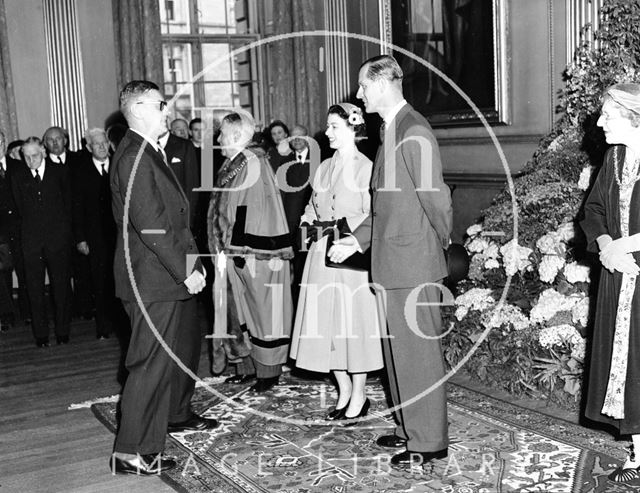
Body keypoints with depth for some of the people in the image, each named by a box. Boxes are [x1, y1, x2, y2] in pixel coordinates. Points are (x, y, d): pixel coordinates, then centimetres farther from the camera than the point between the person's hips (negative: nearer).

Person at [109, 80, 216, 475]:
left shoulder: (152, 153, 14)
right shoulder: (134, 158, -19)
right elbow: (151, 226, -24)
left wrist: (191, 260, 11)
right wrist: (185, 271, -20)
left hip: (172, 275, 11)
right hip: (153, 279, -11)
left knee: (187, 343, 23)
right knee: (153, 361, -5)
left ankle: (177, 414, 43)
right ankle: (131, 452, 5)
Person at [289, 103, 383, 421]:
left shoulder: (365, 167, -6)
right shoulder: (324, 167, 14)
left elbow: (372, 217, -10)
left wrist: (343, 227, -19)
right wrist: (311, 225, 2)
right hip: (322, 253, 6)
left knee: (354, 320, -1)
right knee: (327, 322, 7)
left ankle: (359, 395, 13)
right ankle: (344, 391, 21)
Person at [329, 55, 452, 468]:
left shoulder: (414, 134, -17)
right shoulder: (392, 130, 13)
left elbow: (435, 197, -18)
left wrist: (442, 241, -2)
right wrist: (358, 239, 14)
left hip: (414, 265, -10)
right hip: (392, 263, 10)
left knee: (419, 352, 1)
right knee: (399, 351, 18)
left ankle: (429, 442, 15)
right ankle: (412, 429, 32)